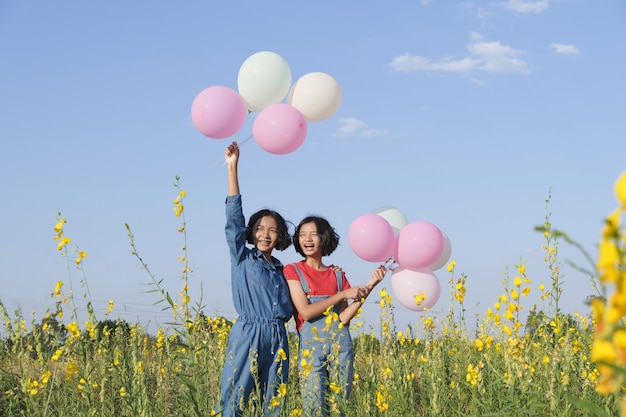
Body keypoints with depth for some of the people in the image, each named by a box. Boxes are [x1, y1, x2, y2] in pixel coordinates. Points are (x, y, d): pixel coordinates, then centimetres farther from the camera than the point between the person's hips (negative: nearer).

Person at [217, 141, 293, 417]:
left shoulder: (282, 270, 18)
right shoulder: (242, 258, 7)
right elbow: (234, 219, -3)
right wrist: (233, 169, -9)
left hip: (277, 339, 5)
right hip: (247, 336, -4)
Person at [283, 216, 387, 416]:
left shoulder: (338, 275, 11)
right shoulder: (293, 271, 2)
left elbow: (343, 318, -1)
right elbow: (306, 312, -11)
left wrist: (369, 287, -8)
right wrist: (343, 294, -10)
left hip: (340, 345, 3)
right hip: (312, 346, -3)